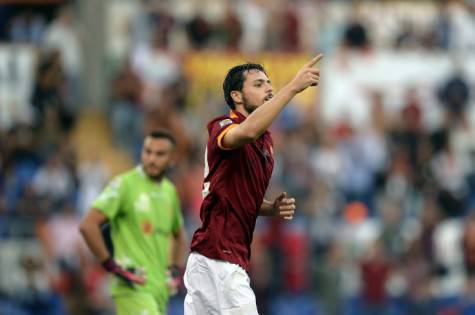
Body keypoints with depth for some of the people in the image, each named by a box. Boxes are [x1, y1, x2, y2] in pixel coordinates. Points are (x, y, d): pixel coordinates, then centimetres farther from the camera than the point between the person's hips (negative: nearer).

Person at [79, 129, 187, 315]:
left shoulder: (169, 191, 15)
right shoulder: (125, 184, -8)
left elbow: (178, 235, 32)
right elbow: (88, 225, -16)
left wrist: (175, 270, 16)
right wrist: (113, 267, -15)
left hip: (159, 290, 8)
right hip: (133, 288, -8)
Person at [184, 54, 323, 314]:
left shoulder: (265, 141, 19)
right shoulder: (222, 128, -9)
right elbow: (248, 130, -35)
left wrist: (273, 208, 6)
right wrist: (293, 86, -33)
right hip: (218, 259, -9)